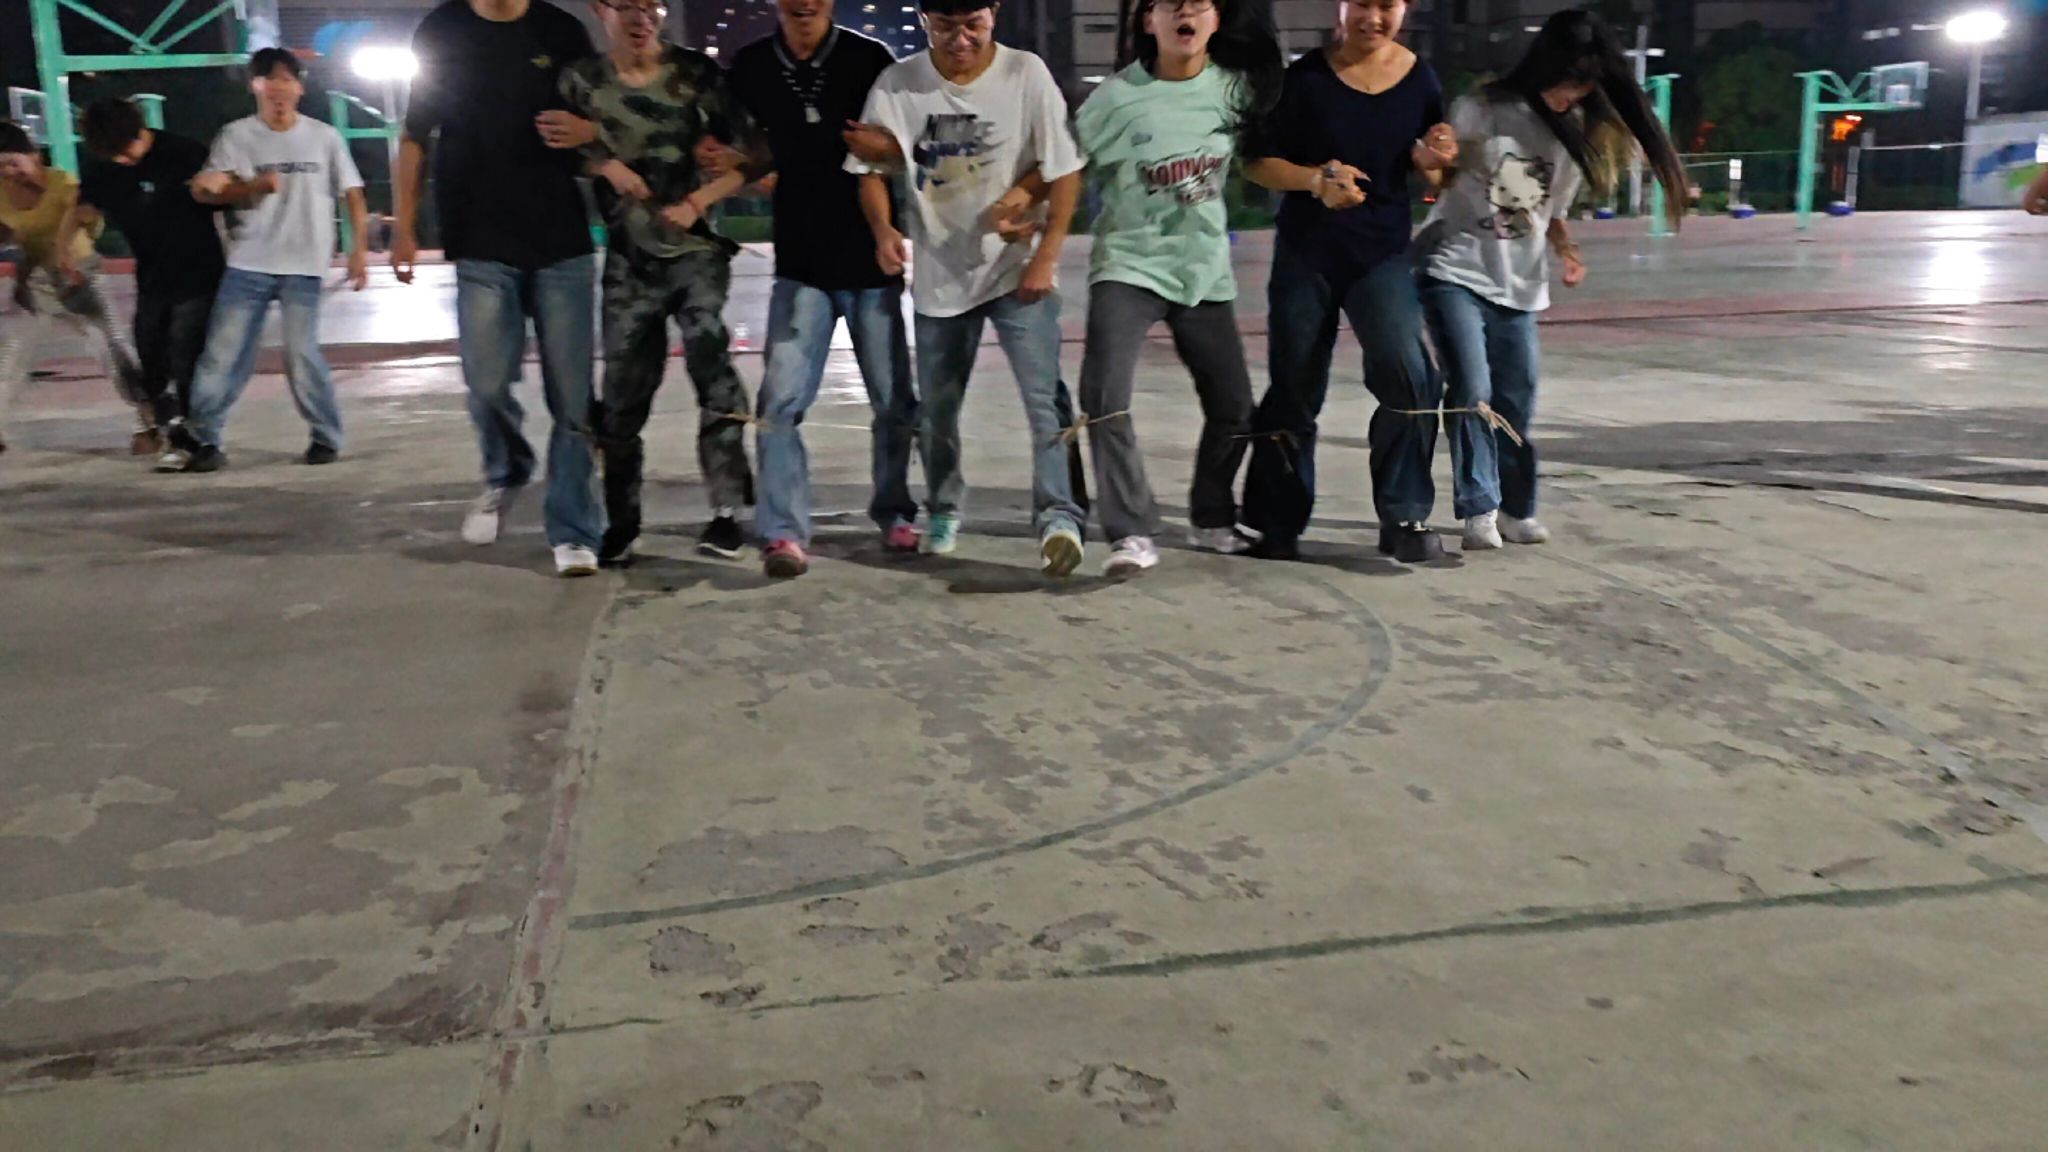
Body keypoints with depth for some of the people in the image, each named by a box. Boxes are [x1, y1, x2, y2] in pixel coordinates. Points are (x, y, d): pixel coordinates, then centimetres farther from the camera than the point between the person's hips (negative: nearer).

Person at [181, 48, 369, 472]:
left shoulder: (324, 137, 4)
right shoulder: (237, 135, 4)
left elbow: (353, 195, 6)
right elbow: (212, 189, -3)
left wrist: (359, 250, -2)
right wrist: (254, 186, -21)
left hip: (303, 266, -1)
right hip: (248, 263, 1)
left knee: (301, 353, -5)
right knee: (223, 351, 0)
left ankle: (326, 436, 10)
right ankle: (203, 439, 6)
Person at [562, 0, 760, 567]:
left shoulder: (696, 72, -4)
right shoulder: (580, 80, 1)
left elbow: (746, 157, -5)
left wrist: (695, 203, -19)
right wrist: (605, 163, -9)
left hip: (697, 250, -2)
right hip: (629, 260, 2)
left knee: (710, 360, -22)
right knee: (622, 396, 5)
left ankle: (726, 511, -16)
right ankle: (621, 523, 20)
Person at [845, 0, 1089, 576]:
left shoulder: (1026, 73, -10)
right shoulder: (898, 83, -6)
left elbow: (1065, 170, -8)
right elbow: (872, 167, 3)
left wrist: (1045, 257, -14)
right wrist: (883, 230, -16)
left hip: (1017, 268, -2)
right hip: (940, 273, 3)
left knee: (1043, 397, -16)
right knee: (937, 408, 14)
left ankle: (1057, 515, -15)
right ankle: (944, 510, 34)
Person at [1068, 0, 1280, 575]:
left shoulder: (1236, 86, -1)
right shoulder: (1117, 96, -10)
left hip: (1206, 272, 4)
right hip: (1128, 266, -3)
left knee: (1234, 408, 8)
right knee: (1105, 396, -22)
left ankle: (1212, 519, 30)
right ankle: (1134, 533, -14)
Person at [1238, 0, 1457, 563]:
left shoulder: (1419, 80, -1)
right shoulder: (1305, 78, -7)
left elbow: (1428, 182, 8)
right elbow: (1257, 162, -5)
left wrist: (1431, 162, -15)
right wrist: (1315, 179, -21)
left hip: (1383, 253, 1)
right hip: (1304, 253, -1)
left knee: (1410, 375, -17)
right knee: (1293, 390, 8)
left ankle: (1404, 517, -5)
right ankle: (1275, 523, 22)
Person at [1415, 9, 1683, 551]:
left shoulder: (1578, 132, 5)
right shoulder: (1482, 111, -9)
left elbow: (1554, 211, 15)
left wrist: (1566, 252, -2)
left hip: (1519, 285, 4)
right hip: (1454, 272, -4)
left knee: (1515, 400, 6)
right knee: (1472, 389, -15)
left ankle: (1515, 506, 22)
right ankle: (1480, 507, -5)